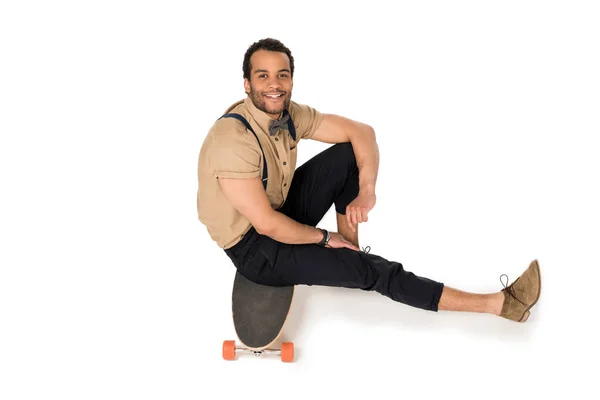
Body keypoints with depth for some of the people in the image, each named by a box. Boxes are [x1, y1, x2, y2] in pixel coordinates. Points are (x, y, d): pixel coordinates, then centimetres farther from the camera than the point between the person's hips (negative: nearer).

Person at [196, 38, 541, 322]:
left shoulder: (288, 113, -8)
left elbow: (362, 131, -3)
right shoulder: (233, 140, -30)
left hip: (281, 209, 8)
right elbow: (267, 225, -29)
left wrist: (367, 192, -20)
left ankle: (349, 253, 5)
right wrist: (323, 237, -13)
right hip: (252, 246, -8)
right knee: (370, 269, -14)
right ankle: (498, 303, -8)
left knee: (349, 155, -3)